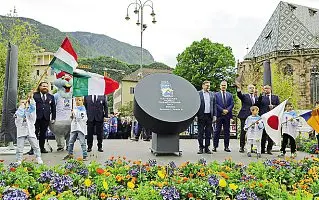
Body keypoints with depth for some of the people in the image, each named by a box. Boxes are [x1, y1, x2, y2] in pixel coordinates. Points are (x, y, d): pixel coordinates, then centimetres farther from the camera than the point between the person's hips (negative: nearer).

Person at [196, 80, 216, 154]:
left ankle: (207, 147, 14)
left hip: (209, 116, 3)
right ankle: (201, 147, 11)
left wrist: (214, 115, 4)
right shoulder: (198, 94, -1)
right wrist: (196, 115, -8)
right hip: (201, 116, -3)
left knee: (208, 133, 6)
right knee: (200, 133, 2)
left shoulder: (212, 94, 12)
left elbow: (214, 105, 11)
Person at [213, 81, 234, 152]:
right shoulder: (216, 94, 6)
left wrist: (227, 110, -11)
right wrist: (222, 110, -12)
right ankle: (215, 146, 5)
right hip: (219, 115, -2)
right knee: (217, 131, 0)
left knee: (227, 131, 5)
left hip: (227, 115, 2)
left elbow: (232, 104, 6)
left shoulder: (230, 95, 14)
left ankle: (226, 146, 11)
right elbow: (215, 104, -4)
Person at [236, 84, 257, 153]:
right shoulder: (244, 96, 3)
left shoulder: (256, 98, 15)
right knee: (243, 132, 0)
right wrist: (239, 91, -38)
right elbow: (240, 95, -19)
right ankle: (241, 147, 7)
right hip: (244, 116, -3)